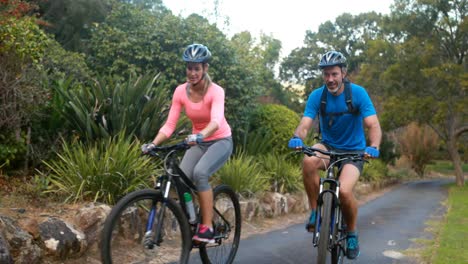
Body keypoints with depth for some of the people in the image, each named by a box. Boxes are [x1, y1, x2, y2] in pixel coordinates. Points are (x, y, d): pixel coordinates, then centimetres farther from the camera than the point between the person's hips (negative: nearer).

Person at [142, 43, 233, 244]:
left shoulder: (215, 91, -21)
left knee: (200, 173, -31)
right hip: (198, 143, 4)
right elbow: (169, 124, -12)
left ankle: (207, 227, -22)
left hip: (220, 141, -4)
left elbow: (216, 121, -38)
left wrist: (199, 136, -57)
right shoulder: (180, 91, -9)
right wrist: (153, 143, -29)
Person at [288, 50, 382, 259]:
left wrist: (373, 147, -41)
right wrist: (297, 138, -42)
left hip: (353, 151, -2)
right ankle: (315, 211, -14)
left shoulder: (358, 93, -15)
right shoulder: (317, 96, -10)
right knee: (308, 161, -34)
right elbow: (305, 124, -19)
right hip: (328, 147, 2)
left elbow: (373, 125, -20)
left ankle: (352, 233, 4)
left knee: (344, 191, -27)